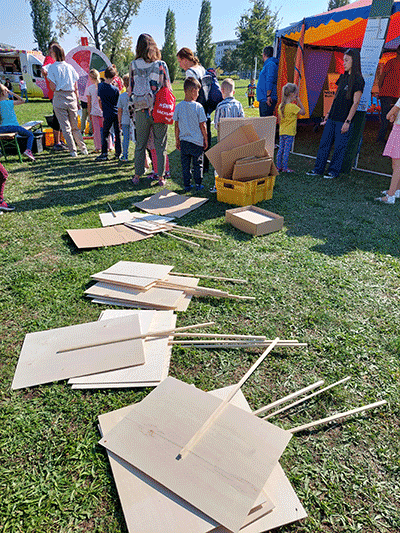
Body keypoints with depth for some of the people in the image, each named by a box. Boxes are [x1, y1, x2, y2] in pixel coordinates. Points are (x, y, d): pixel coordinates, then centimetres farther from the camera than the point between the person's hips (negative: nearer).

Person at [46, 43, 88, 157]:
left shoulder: (52, 67, -4)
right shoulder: (70, 67, 6)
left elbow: (53, 87, -10)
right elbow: (76, 87, 6)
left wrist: (46, 76, 8)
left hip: (59, 98, -4)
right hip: (71, 97, 4)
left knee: (66, 127, 1)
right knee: (75, 126, 13)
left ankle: (73, 151, -1)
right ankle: (83, 148, 14)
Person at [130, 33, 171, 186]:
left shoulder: (133, 65, 2)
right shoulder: (161, 64, -3)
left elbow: (131, 89, 7)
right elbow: (167, 88, 1)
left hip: (141, 111, 2)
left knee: (140, 144, 11)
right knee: (160, 145, 6)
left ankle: (137, 175, 18)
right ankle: (161, 177, 8)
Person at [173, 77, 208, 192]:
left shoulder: (178, 107, -1)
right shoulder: (198, 106, -10)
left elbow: (177, 126, 4)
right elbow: (202, 126, -7)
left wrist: (177, 140, 13)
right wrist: (206, 139, 4)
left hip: (184, 141, 3)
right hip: (197, 141, -3)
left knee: (185, 164, 10)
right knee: (198, 163, 10)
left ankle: (187, 185, 13)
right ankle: (198, 184, 15)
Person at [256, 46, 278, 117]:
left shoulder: (270, 64, -9)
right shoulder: (267, 64, 23)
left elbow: (270, 81, -19)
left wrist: (268, 96, -24)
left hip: (267, 100, -11)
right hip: (263, 100, 11)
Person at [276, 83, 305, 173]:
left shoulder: (280, 106, 5)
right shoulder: (293, 106, -16)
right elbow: (303, 112, -6)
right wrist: (299, 102, -1)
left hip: (281, 132, 7)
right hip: (289, 132, -7)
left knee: (281, 149, 10)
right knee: (286, 150, -2)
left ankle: (279, 166, 15)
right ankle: (285, 168, 2)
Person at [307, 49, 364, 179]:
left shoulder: (358, 80, -8)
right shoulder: (343, 77, 14)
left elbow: (355, 103, -12)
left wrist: (347, 121, -16)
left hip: (344, 120, -7)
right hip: (333, 118, 7)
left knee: (339, 147, 0)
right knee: (324, 143, 6)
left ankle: (334, 171, 11)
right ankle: (318, 169, 13)